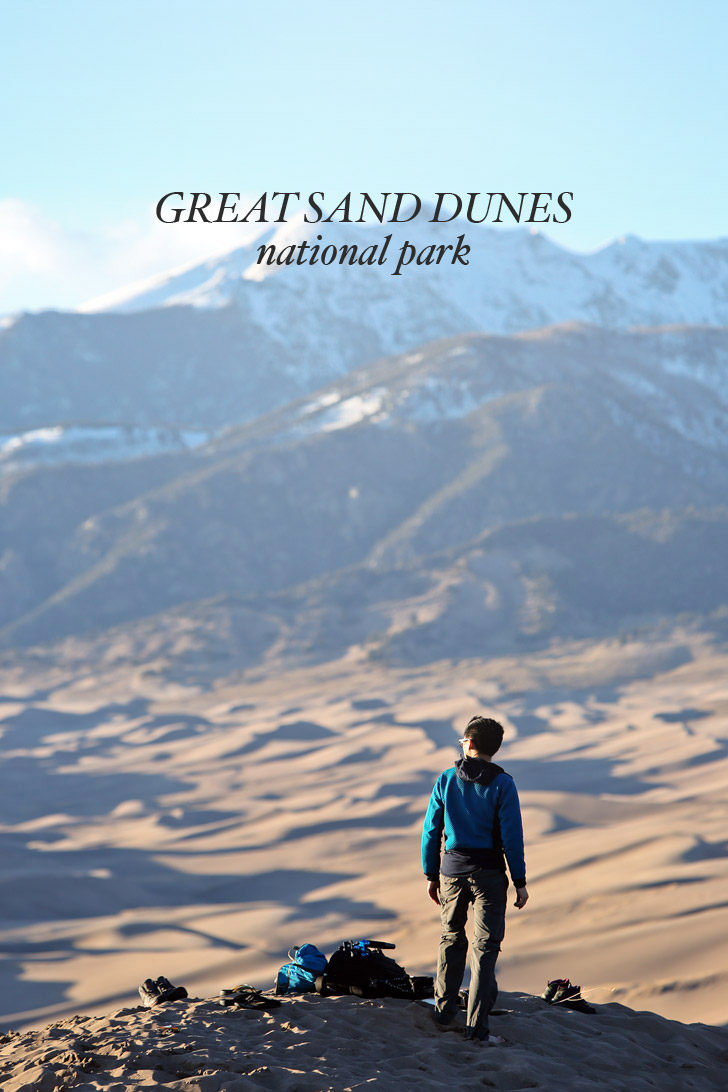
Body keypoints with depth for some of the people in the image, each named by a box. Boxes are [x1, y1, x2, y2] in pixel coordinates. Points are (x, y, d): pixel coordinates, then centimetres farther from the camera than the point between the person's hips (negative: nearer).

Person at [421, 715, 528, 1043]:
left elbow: (431, 831, 3)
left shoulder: (446, 780, 0)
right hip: (488, 873, -3)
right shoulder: (501, 783, -8)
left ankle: (444, 1010, 27)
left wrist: (431, 875, 13)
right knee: (485, 946, 1)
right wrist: (520, 881, -4)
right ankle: (476, 1024, -3)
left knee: (451, 938, 21)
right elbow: (512, 836, -10)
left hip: (452, 869, 3)